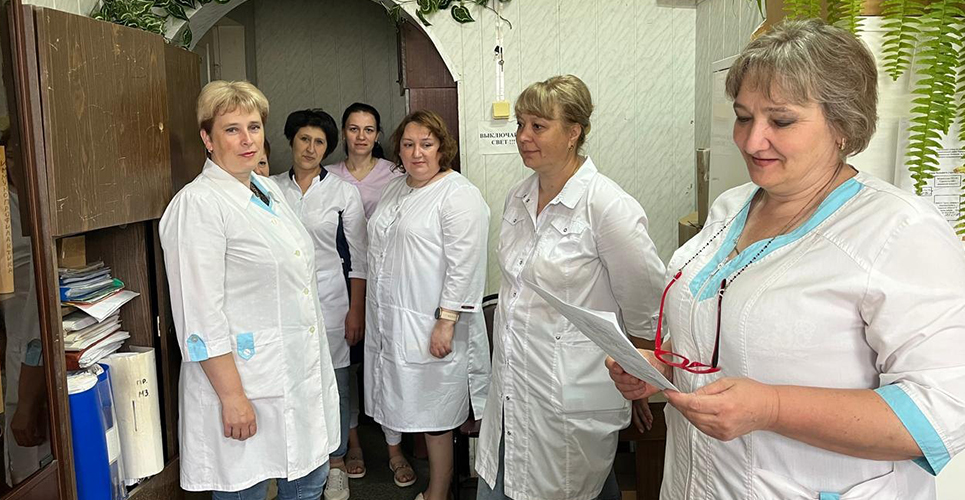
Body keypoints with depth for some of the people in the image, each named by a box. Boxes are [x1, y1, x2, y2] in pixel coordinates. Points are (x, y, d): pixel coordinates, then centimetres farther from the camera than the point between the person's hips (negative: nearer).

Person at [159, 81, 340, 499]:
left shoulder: (268, 190, 11)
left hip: (302, 371, 8)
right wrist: (232, 395, -20)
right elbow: (201, 313, -19)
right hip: (247, 384, -8)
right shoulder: (197, 204, -15)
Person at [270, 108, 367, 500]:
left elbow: (358, 258, -1)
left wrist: (356, 310, -5)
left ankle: (336, 465, 22)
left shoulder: (343, 192, -1)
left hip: (328, 298, -1)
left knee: (332, 384, 5)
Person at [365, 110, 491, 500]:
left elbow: (464, 266, -18)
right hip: (387, 319, 8)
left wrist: (447, 322, -21)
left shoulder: (459, 195, -13)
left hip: (430, 325, -7)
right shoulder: (395, 189, 13)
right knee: (396, 398, 18)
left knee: (434, 416, 3)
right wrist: (373, 311, 20)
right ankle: (396, 451, 38)